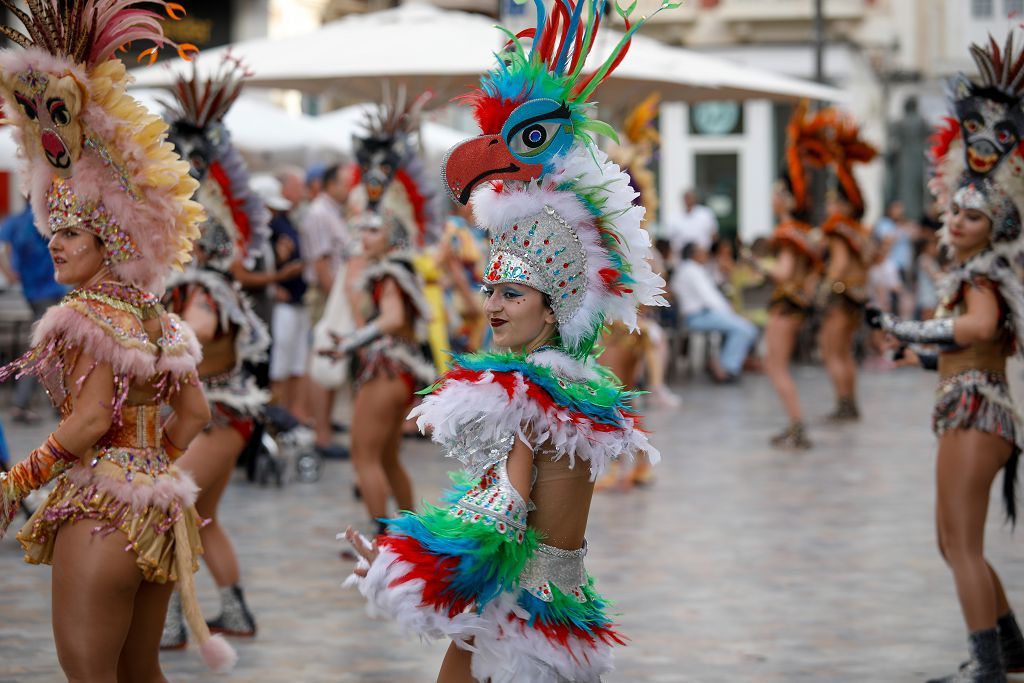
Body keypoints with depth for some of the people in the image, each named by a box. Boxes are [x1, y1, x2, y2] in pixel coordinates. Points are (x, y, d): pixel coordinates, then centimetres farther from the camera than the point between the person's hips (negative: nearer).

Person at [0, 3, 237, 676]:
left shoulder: (88, 315, -12)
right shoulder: (157, 317, 13)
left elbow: (90, 422, -19)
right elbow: (193, 413, 16)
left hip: (101, 512, -9)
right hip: (157, 508, 9)